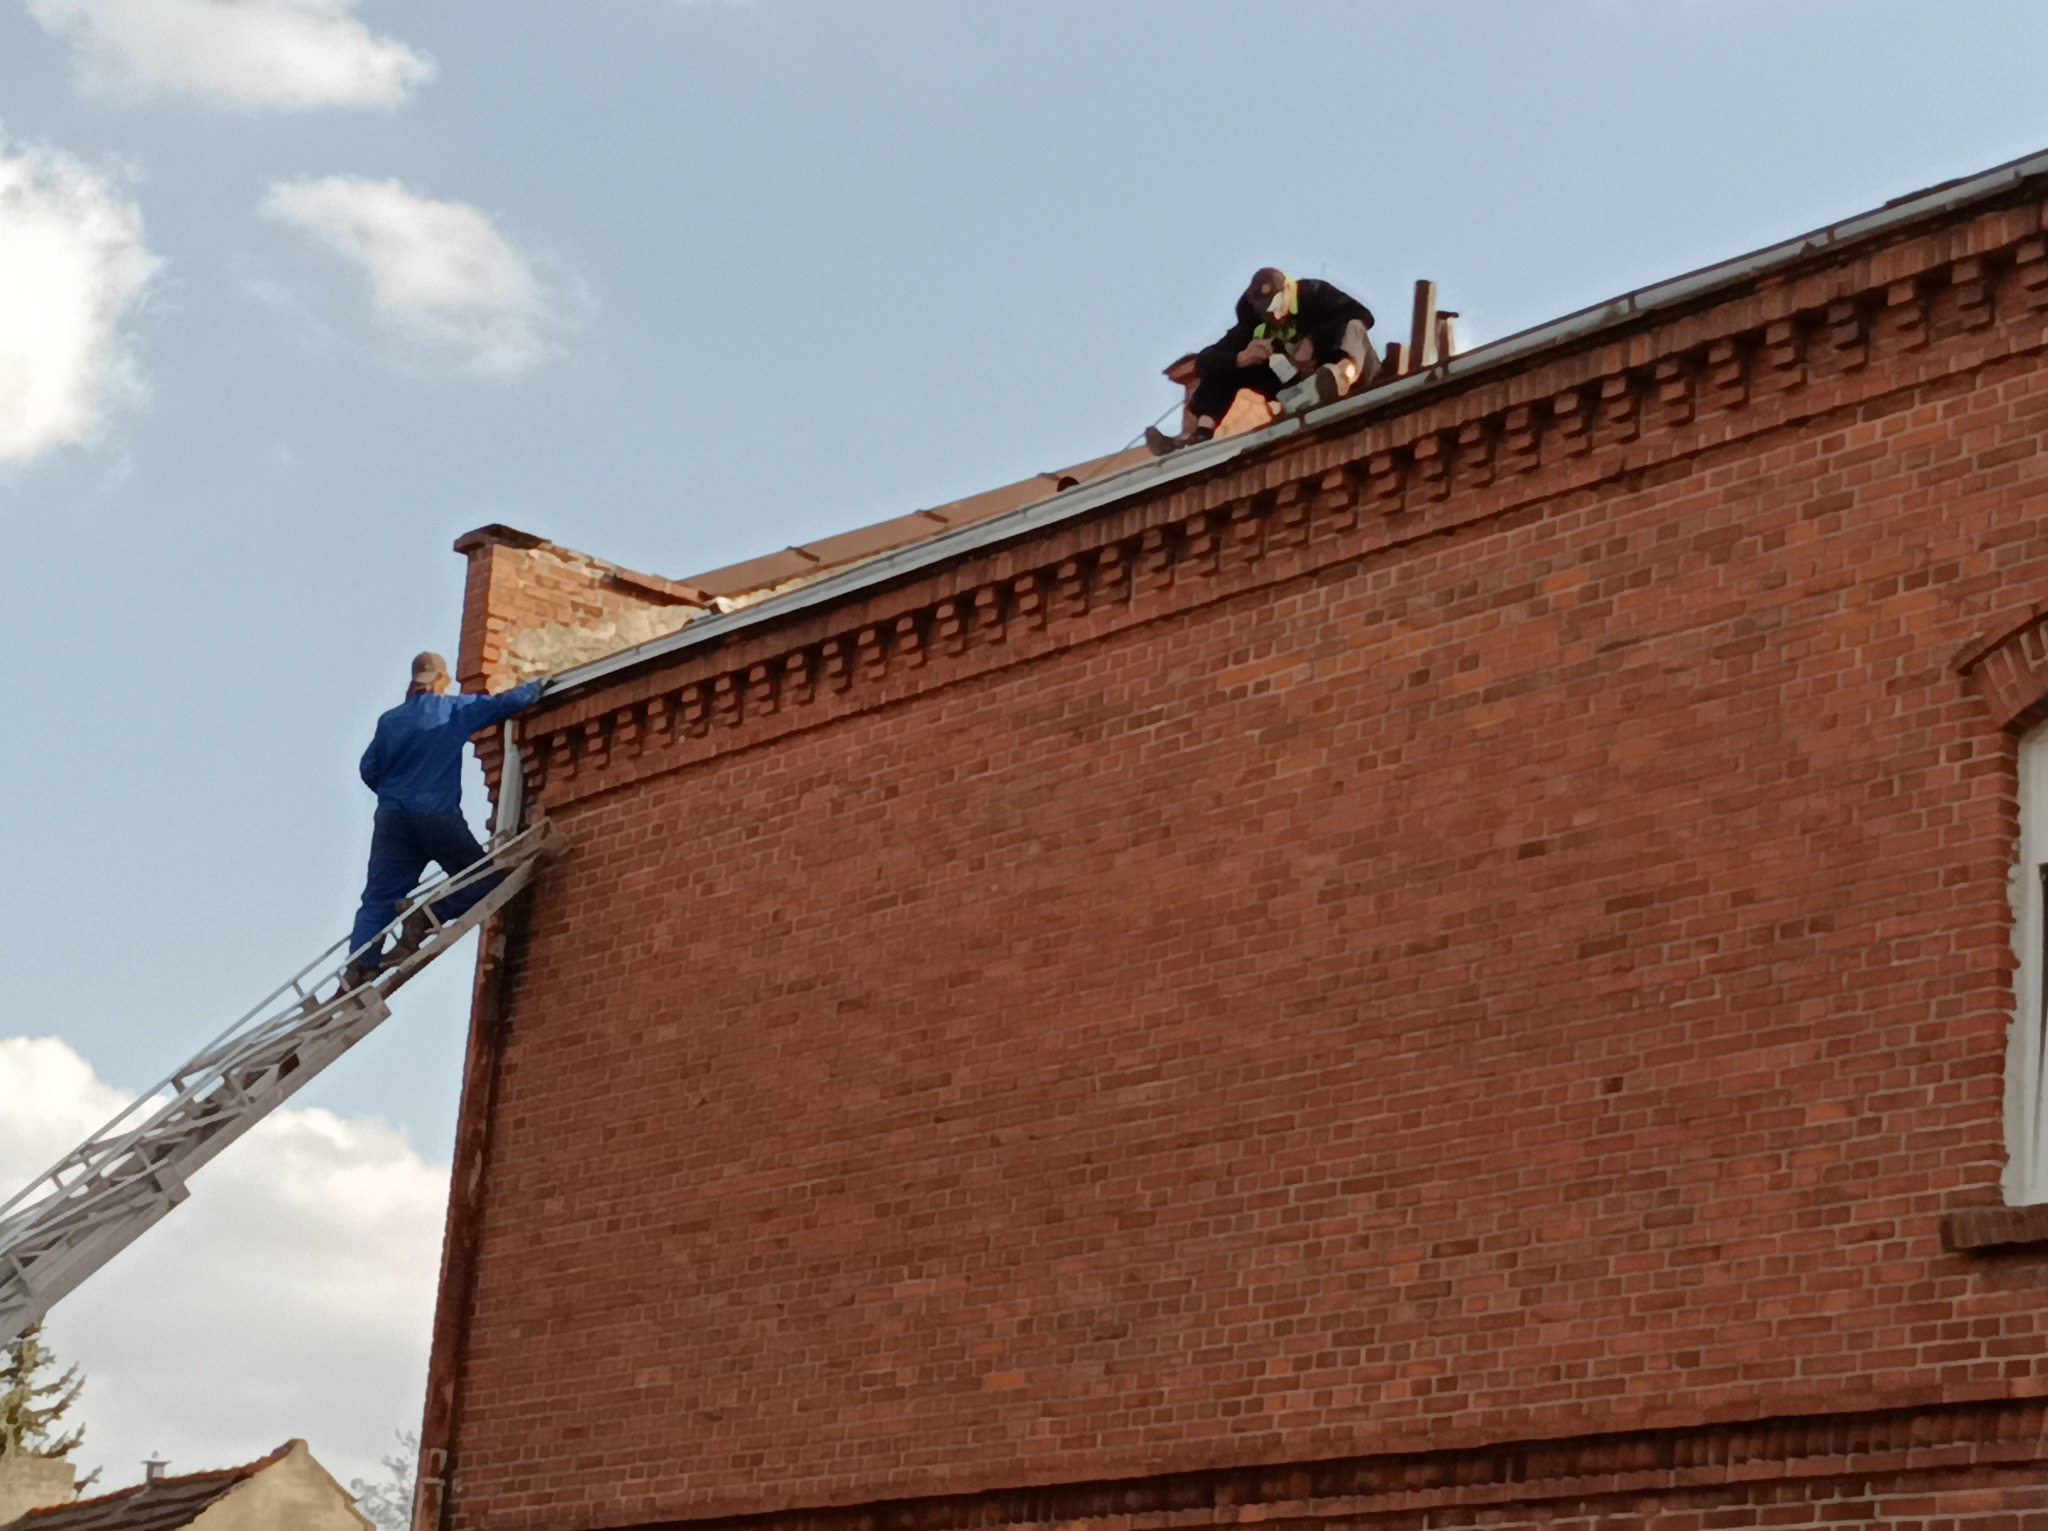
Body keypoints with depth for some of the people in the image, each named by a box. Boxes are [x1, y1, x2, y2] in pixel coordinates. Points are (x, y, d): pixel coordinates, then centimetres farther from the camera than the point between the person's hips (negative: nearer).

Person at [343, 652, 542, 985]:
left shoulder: (390, 720, 11)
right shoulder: (455, 709, 2)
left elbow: (369, 769, 12)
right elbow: (504, 703, 6)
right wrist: (535, 688, 26)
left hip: (392, 817, 4)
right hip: (438, 816, -4)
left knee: (379, 897, 3)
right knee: (481, 882, 6)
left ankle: (359, 966, -15)